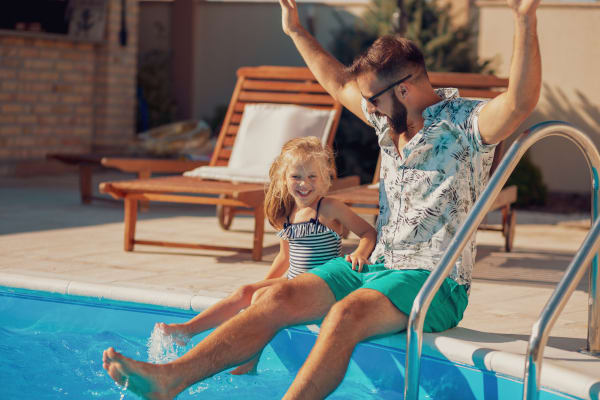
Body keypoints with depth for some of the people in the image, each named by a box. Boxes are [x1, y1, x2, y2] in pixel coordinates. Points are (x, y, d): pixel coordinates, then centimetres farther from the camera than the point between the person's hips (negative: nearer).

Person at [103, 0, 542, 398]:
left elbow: (520, 101, -29)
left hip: (435, 285, -7)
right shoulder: (389, 118, 13)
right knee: (281, 296, -13)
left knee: (347, 313, -35)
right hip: (377, 267, 7)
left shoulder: (465, 123, -10)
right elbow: (340, 83, 30)